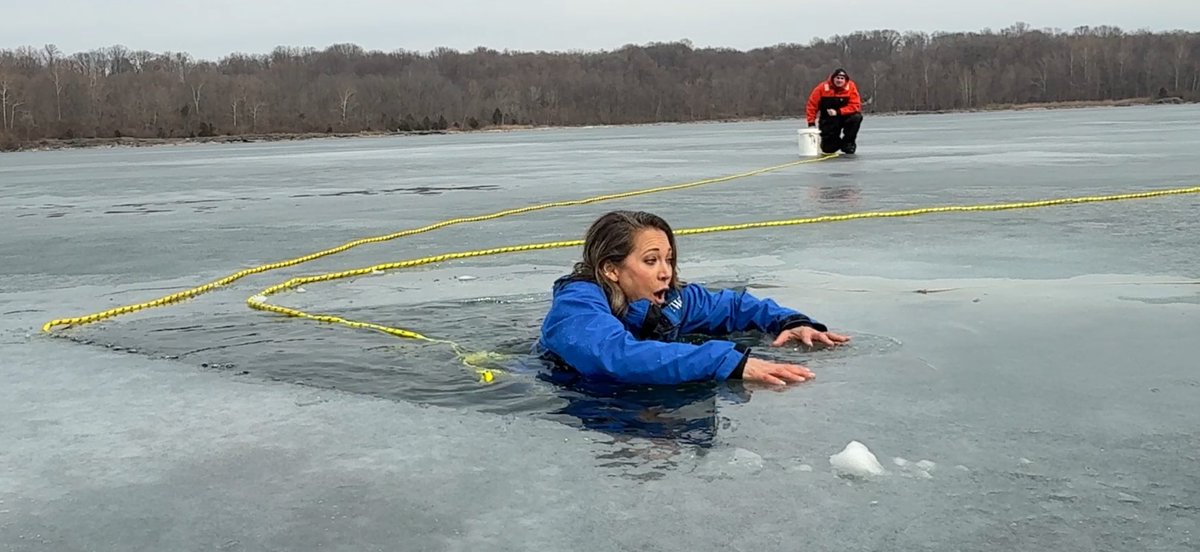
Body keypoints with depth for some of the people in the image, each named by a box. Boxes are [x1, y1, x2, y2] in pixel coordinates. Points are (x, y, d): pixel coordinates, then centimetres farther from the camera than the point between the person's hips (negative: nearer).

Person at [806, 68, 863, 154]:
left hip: (845, 117, 1)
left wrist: (838, 112, -25)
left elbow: (855, 106, -16)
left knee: (857, 117, -32)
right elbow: (812, 105, -8)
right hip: (828, 120, 0)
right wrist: (811, 123, -14)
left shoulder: (851, 87, -10)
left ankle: (848, 142, -8)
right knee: (828, 149, -12)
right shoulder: (823, 88, -12)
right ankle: (838, 142, 29)